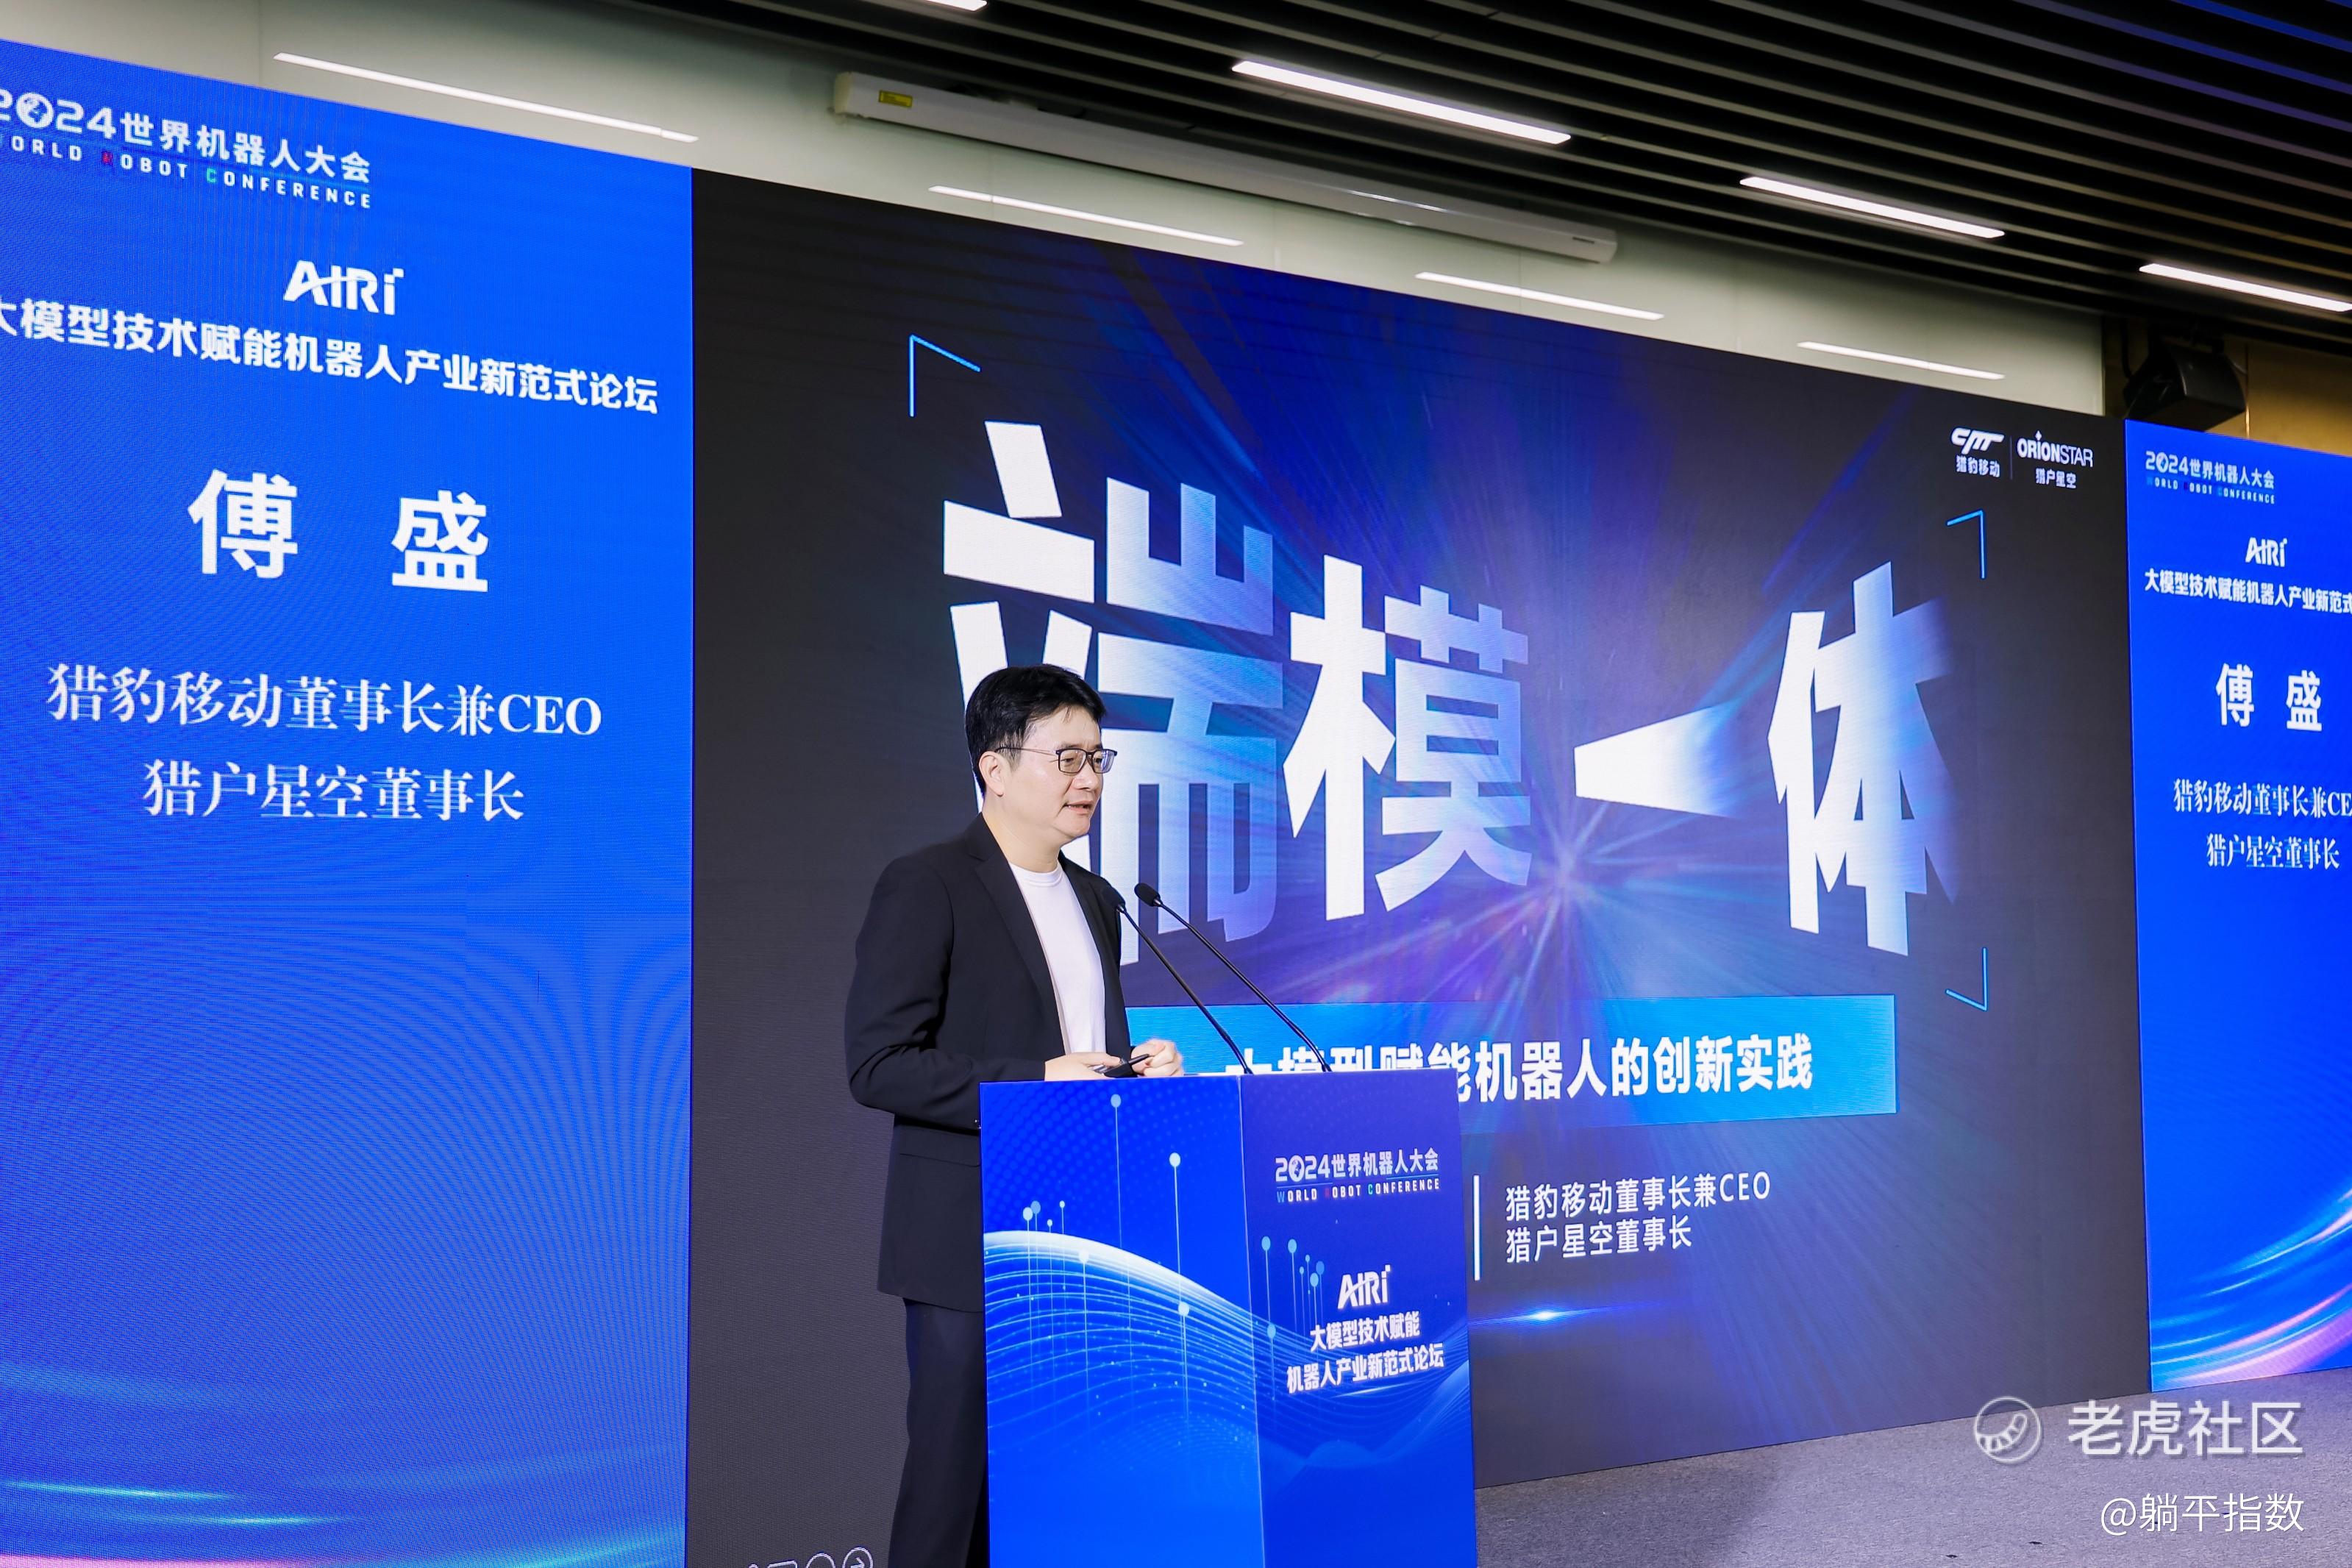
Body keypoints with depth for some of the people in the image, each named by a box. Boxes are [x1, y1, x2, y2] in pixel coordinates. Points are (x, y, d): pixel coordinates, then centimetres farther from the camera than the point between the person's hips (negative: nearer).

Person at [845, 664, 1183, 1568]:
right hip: (972, 1245, -7)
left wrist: (1142, 1068, 1)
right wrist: (1031, 1085, -21)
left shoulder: (1096, 901, 15)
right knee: (957, 1477, 1)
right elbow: (877, 1065, -14)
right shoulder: (925, 887, -8)